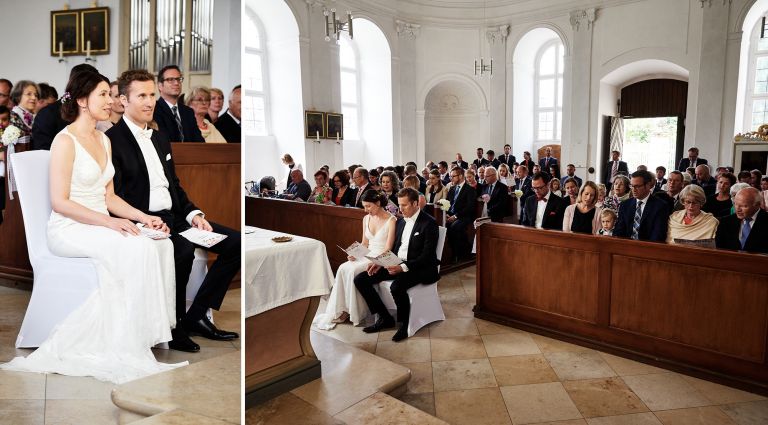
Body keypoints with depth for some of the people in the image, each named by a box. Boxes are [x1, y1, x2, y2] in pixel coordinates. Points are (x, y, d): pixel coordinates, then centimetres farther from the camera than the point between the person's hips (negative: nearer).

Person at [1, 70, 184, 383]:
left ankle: (153, 330, -14)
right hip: (69, 230, -7)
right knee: (137, 249, -30)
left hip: (101, 226, 7)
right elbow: (60, 202, -14)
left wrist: (144, 217, 1)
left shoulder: (104, 140, 15)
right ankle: (127, 348, -19)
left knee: (162, 245, -19)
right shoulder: (65, 141, -8)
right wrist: (108, 221, -22)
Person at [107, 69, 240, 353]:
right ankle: (173, 327, -13)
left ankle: (196, 316, -1)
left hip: (173, 216, 8)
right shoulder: (112, 141, -4)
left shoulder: (160, 138, 20)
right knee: (183, 249, -36)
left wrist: (194, 214, 3)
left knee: (235, 242, -7)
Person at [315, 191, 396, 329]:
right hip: (367, 255, 6)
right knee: (342, 269, -20)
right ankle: (339, 311, -15)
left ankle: (354, 313, -14)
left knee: (353, 271, -28)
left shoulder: (391, 220, -10)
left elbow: (388, 249, -14)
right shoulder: (366, 219, 10)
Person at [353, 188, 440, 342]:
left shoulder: (429, 223, -11)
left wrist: (404, 267, -28)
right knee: (360, 280, -6)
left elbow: (427, 256, -17)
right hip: (397, 264, 8)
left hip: (419, 267, -8)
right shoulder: (401, 221, 13)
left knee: (396, 287, -38)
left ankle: (405, 324, -9)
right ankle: (385, 318, 4)